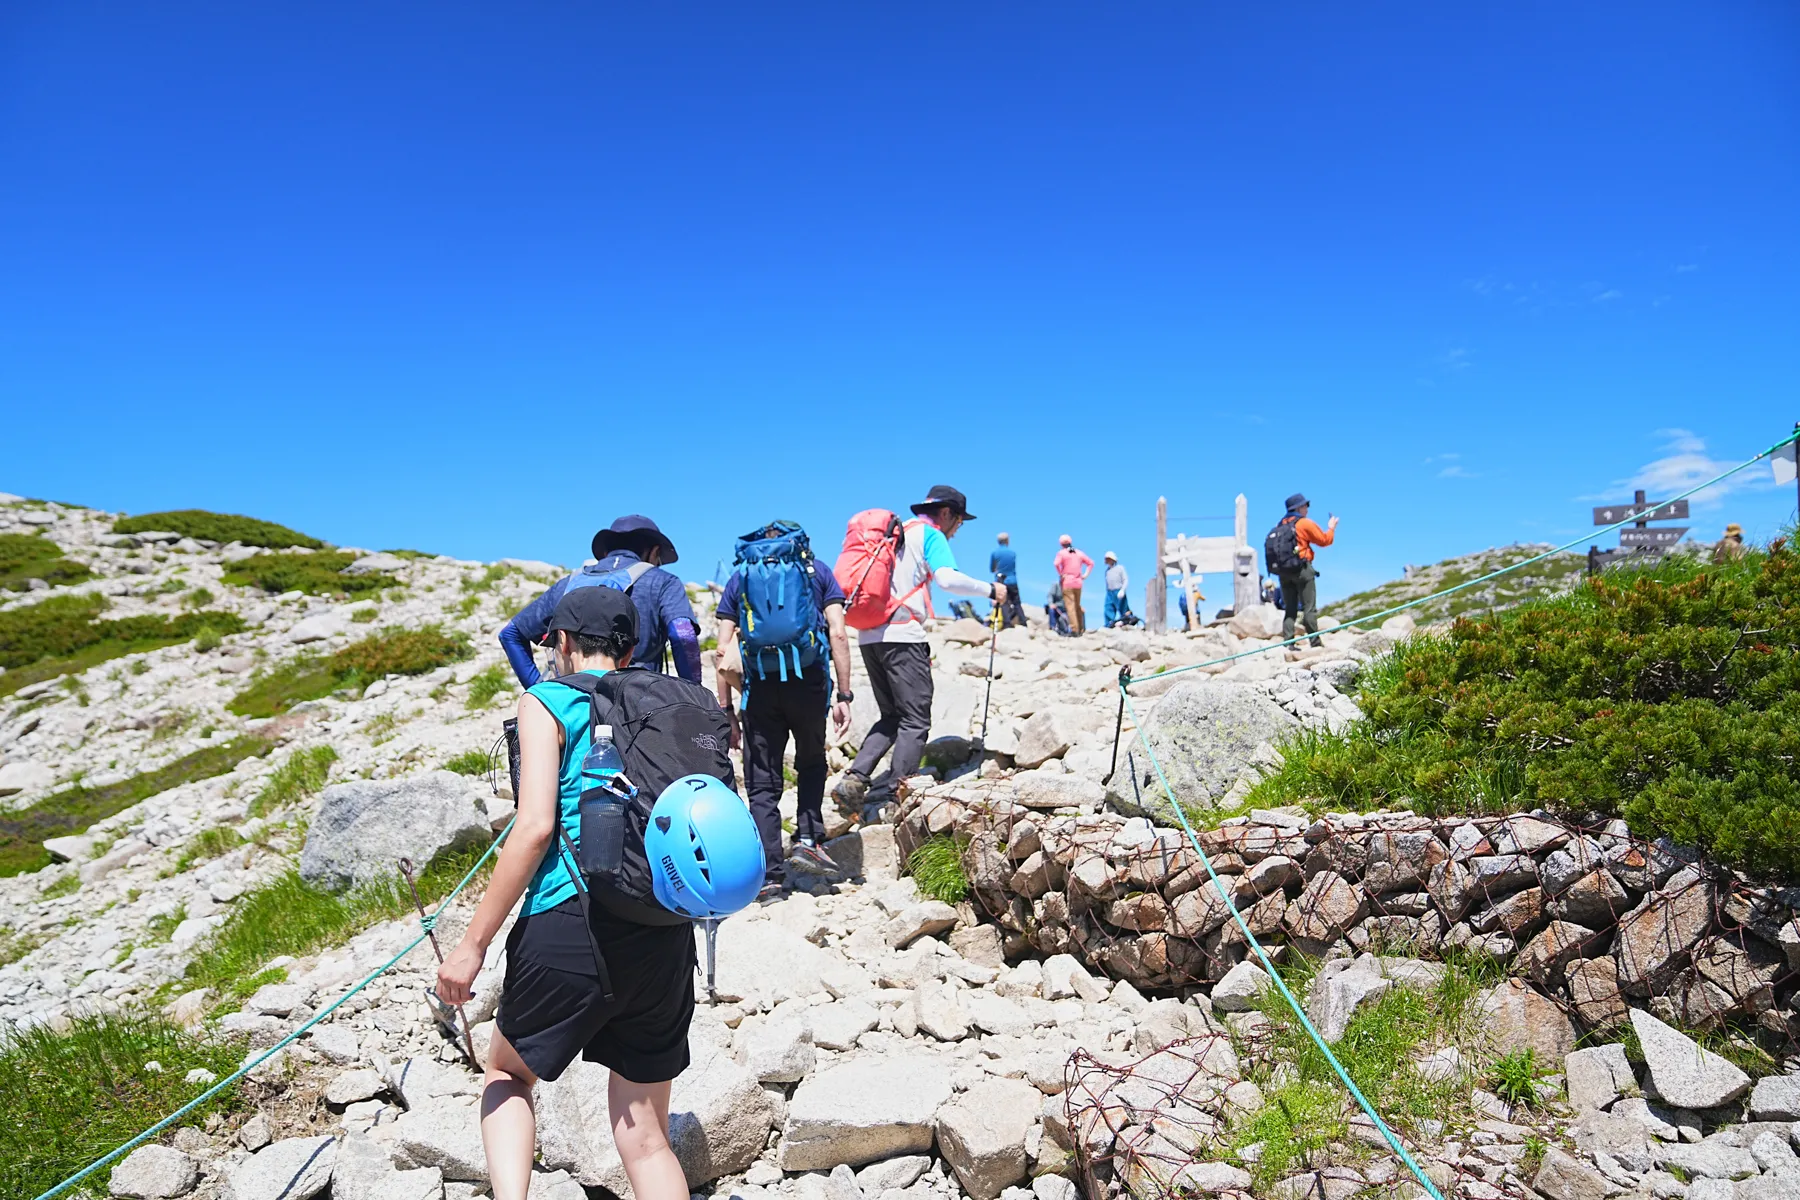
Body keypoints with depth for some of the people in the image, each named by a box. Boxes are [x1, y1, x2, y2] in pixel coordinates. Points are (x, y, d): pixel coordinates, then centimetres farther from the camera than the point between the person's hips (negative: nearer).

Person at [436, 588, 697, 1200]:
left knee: (507, 1075, 25)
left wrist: (472, 942, -7)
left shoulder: (547, 702, 0)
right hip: (665, 937, 4)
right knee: (645, 1138, 14)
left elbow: (536, 826, -11)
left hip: (570, 925, -4)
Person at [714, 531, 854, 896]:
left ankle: (771, 875, 4)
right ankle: (809, 836, 9)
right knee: (811, 761, 25)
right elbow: (837, 634, 0)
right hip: (809, 681, 0)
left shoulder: (739, 578, 15)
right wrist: (843, 695, 0)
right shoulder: (817, 571, 13)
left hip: (760, 687, 0)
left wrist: (726, 710, 7)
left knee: (763, 784, 7)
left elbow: (724, 650, 6)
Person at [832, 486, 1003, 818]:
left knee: (891, 717, 15)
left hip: (868, 636, 8)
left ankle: (854, 780, -1)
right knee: (915, 721, -4)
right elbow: (948, 579, -15)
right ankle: (894, 796, -12)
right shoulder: (930, 534, 1)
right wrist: (990, 590, -4)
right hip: (901, 635, -8)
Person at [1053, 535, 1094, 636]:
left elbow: (1056, 563, -21)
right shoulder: (1079, 553, 13)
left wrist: (1060, 574, -11)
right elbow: (1091, 563, 17)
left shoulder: (1061, 553, -4)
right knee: (1078, 606, 15)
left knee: (1070, 606, -9)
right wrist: (1085, 575, 12)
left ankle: (1074, 630, -17)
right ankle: (1080, 630, 17)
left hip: (1067, 582, -5)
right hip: (1078, 582, 5)